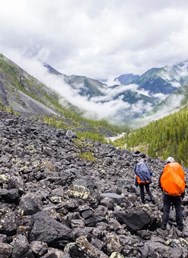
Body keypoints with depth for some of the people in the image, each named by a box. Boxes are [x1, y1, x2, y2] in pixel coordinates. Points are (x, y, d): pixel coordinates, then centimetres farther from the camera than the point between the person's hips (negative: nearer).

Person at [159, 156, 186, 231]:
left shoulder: (164, 171, -2)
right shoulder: (179, 168, 0)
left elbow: (160, 183, 2)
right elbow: (183, 181, 5)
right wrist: (182, 192, 14)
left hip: (167, 193, -1)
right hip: (177, 193, 1)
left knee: (166, 210, 8)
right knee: (178, 210, 13)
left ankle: (164, 225, 9)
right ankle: (180, 226, 18)